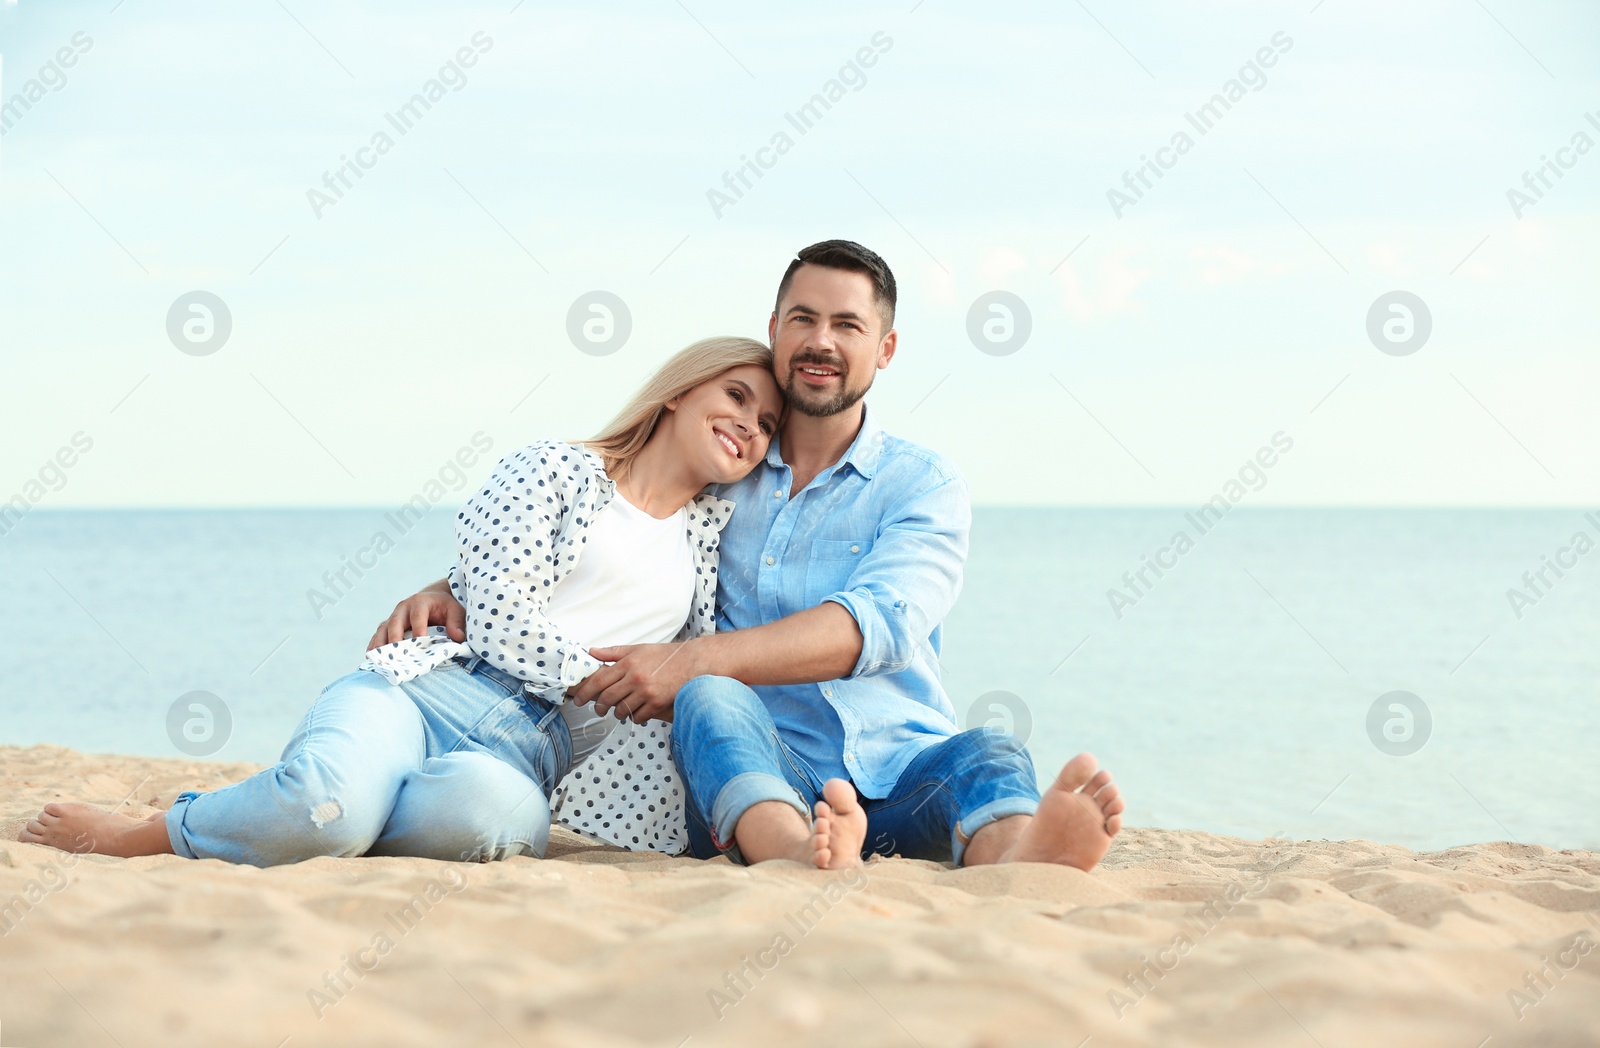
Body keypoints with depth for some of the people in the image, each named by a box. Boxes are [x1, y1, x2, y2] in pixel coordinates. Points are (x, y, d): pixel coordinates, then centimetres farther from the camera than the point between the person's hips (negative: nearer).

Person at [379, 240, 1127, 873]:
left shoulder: (923, 484, 8)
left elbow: (876, 624, -11)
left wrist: (691, 660, -21)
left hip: (899, 771, 0)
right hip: (756, 785, 1)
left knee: (987, 755, -33)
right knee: (711, 699, -32)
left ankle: (1015, 861, -70)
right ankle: (803, 857, -65)